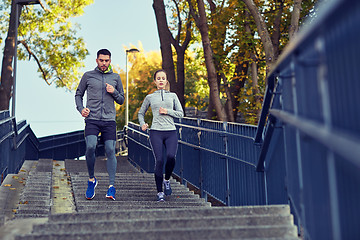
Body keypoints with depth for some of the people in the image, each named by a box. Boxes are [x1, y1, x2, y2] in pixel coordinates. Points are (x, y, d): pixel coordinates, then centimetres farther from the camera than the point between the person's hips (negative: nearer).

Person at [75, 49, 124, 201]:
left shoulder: (115, 77, 13)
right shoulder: (88, 76, 10)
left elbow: (121, 100, 16)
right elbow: (78, 94, 18)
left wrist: (114, 92, -4)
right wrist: (81, 109, 0)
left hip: (109, 121, 1)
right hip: (92, 120, -1)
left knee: (110, 151, -6)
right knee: (90, 147, -19)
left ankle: (111, 186, 0)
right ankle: (91, 180, 3)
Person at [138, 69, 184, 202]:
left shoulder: (173, 96, 14)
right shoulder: (150, 97, 13)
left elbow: (181, 113, 11)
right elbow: (141, 113, 24)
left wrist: (167, 111, -4)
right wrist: (142, 124, 5)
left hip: (171, 132, 1)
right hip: (156, 132, 0)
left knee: (171, 157, -22)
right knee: (159, 160, -13)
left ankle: (167, 180, 8)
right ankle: (159, 192, 1)